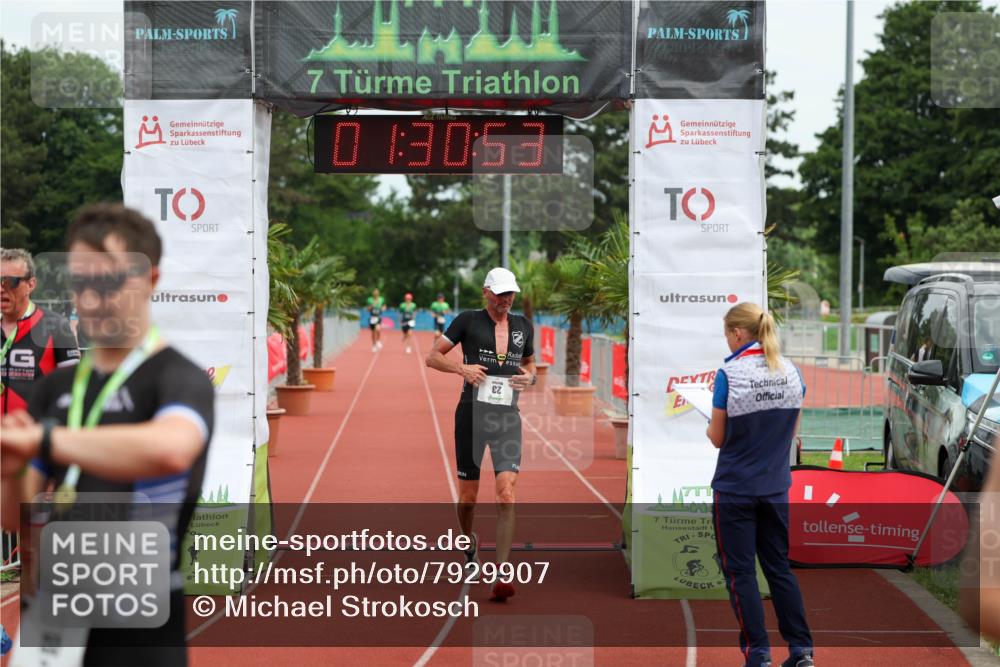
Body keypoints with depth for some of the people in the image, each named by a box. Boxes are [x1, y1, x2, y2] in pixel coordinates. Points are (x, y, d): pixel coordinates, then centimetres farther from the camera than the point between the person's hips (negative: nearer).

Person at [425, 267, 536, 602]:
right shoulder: (468, 321, 1)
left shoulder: (523, 326, 12)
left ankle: (501, 577, -15)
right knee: (468, 496, 6)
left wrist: (530, 377, 3)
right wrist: (462, 368, -14)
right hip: (472, 414, -2)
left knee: (506, 494, -14)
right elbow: (432, 357, 3)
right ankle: (469, 542, 40)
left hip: (507, 417, 2)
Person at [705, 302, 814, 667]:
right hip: (775, 487, 5)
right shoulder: (791, 372, 0)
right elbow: (792, 430, 9)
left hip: (735, 489, -5)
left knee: (740, 572, 5)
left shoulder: (729, 374, -16)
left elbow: (718, 438, -8)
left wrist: (711, 427, 11)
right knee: (779, 567, 16)